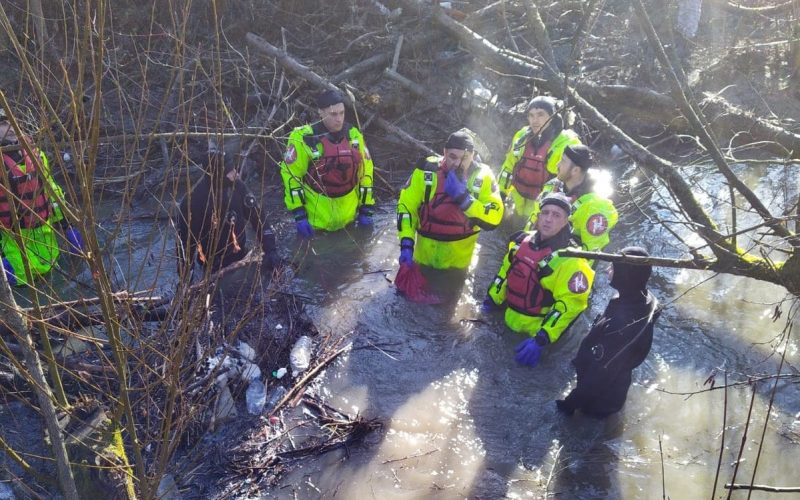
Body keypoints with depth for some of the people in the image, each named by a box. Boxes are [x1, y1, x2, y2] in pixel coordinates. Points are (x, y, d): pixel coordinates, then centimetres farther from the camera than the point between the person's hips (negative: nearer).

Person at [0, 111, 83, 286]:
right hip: (15, 234, -5)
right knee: (22, 278, 2)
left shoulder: (35, 154, 2)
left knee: (47, 269, 16)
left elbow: (51, 187, 11)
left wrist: (63, 221, 12)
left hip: (44, 228, 5)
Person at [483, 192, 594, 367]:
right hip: (506, 324, 7)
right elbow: (505, 272, 14)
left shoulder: (571, 260, -23)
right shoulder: (522, 241, -1)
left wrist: (542, 340, -29)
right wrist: (491, 301, 14)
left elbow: (568, 305, -25)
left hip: (532, 333, -7)